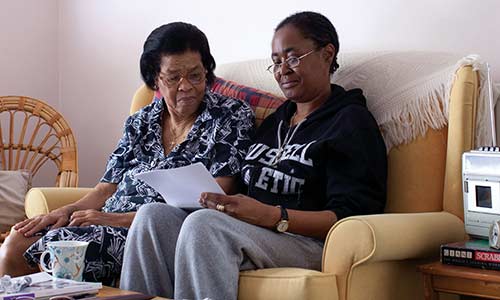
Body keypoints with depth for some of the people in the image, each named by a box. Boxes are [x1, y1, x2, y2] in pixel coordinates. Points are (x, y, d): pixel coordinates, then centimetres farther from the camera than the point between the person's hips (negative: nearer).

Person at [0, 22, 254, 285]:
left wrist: (121, 219, -14)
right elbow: (108, 187, 17)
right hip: (110, 223, 5)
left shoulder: (231, 116, -1)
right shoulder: (141, 122, 17)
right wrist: (67, 211, -6)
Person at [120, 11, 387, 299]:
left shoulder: (351, 121, 1)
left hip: (308, 243, -7)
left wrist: (272, 216, -21)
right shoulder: (275, 121, 26)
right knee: (153, 215, -14)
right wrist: (220, 201, -3)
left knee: (203, 222, -32)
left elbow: (353, 217, -11)